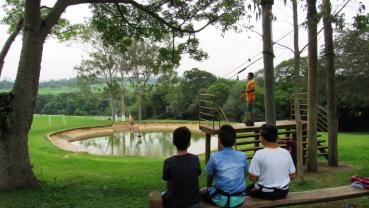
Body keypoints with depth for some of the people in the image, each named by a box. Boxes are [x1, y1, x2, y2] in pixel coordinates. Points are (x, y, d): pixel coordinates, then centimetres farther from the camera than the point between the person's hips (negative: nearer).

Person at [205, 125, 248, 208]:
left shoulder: (214, 157, -11)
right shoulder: (242, 156, -4)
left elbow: (210, 176, 4)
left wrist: (208, 188, 26)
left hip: (221, 200, -3)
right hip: (239, 199, 3)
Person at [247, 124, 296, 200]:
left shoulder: (259, 154, -20)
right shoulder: (286, 152, -7)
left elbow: (252, 177, -17)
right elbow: (292, 176, 1)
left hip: (266, 193, -4)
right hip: (283, 192, 5)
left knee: (249, 189, 25)